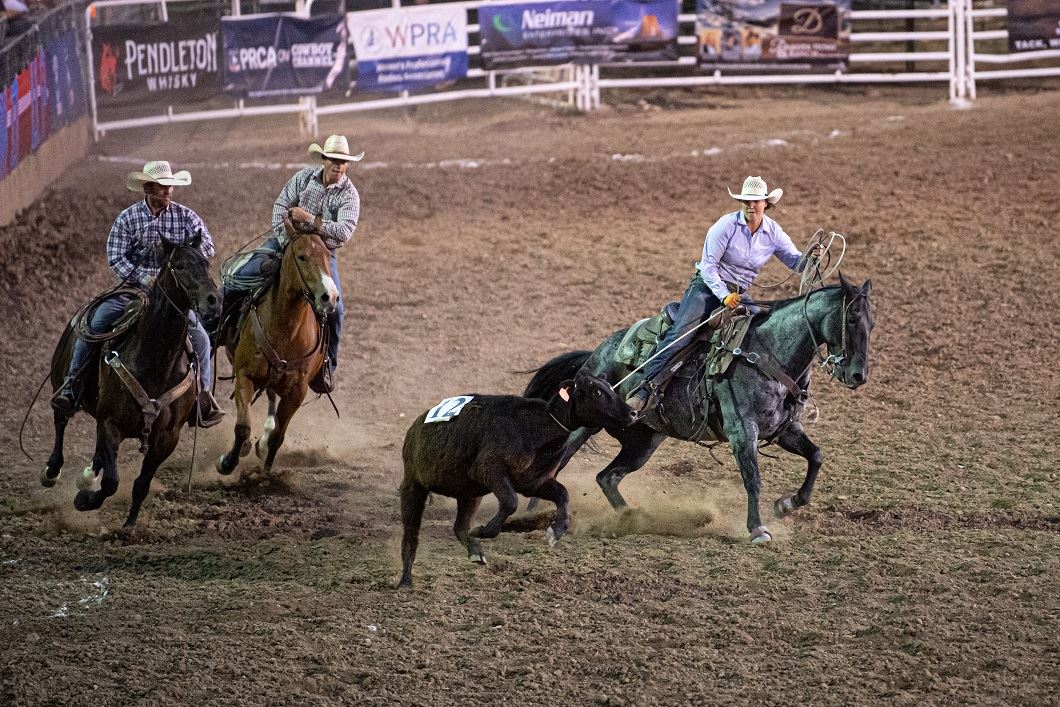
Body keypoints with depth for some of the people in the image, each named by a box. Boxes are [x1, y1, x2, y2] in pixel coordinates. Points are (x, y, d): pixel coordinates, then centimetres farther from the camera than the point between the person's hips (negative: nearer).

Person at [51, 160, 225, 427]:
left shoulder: (186, 217, 1)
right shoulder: (127, 219, -2)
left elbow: (207, 248, -4)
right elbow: (116, 258, -9)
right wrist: (144, 279, -22)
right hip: (132, 288, -1)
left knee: (199, 335, -15)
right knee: (94, 324, -18)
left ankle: (203, 394, 2)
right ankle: (72, 386, -11)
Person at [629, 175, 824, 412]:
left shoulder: (773, 232, 2)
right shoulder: (727, 225, -11)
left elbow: (795, 262, 8)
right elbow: (708, 265, -11)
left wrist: (810, 257, -16)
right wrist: (724, 296, -21)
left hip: (738, 294, 5)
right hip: (708, 286, -5)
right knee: (680, 333, -24)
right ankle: (645, 389, -29)